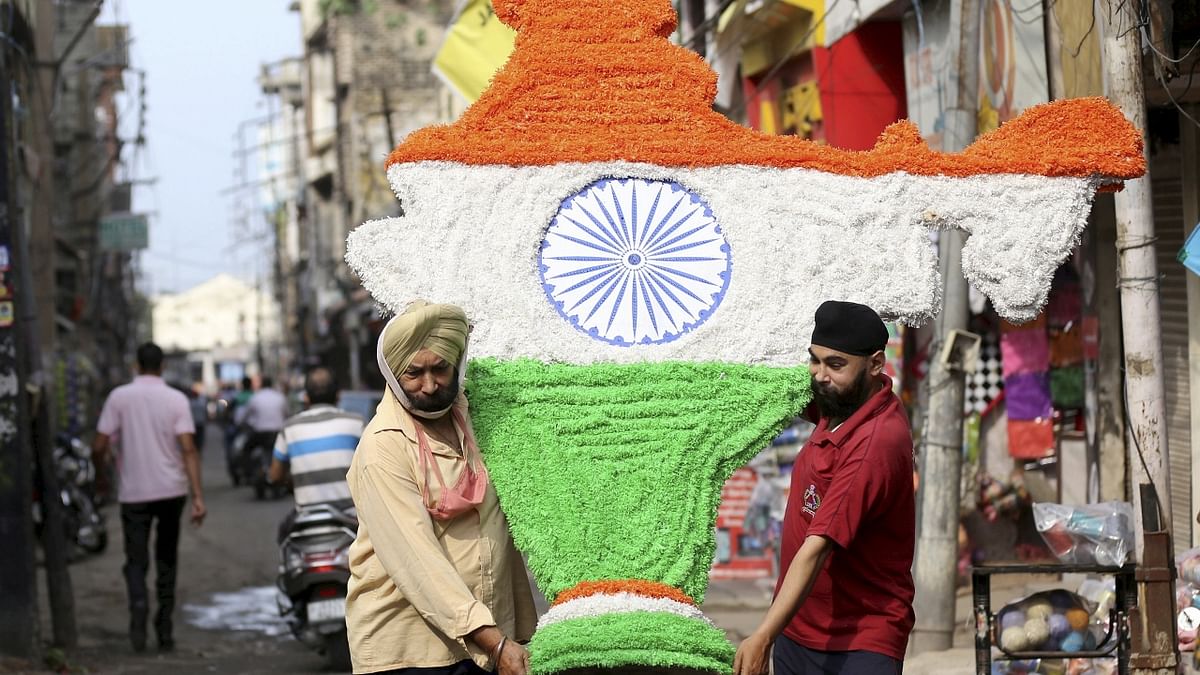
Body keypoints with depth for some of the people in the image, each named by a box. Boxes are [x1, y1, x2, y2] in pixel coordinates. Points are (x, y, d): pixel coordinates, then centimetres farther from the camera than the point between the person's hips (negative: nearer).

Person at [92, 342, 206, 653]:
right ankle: (164, 627, 14)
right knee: (166, 559, 14)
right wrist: (198, 496, -11)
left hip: (133, 491, -1)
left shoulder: (119, 397, -3)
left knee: (136, 560, 3)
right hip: (171, 490, 1)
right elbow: (188, 449, -10)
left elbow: (99, 446, -4)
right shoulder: (176, 399, -2)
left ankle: (138, 605, -26)